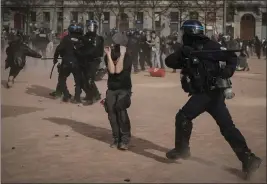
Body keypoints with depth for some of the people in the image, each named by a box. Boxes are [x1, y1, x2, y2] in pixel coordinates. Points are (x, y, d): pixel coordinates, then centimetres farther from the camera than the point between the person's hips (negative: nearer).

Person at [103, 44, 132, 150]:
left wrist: (122, 54, -27)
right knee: (111, 112, -7)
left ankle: (125, 139, -15)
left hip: (124, 89, -4)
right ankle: (117, 138, 8)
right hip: (111, 89, 4)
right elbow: (112, 70, -22)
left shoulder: (127, 58, -15)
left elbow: (118, 70, -28)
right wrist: (108, 55, -23)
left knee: (120, 109, -23)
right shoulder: (108, 57, -6)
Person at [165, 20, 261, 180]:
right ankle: (249, 159, 2)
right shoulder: (187, 51, 13)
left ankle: (181, 150, 15)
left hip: (211, 93, -7)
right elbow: (169, 62, 0)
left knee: (183, 117, -3)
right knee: (227, 126, 2)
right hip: (202, 93, 7)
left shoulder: (209, 46, -7)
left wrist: (228, 70, -26)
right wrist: (182, 53, -17)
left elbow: (232, 57, -8)